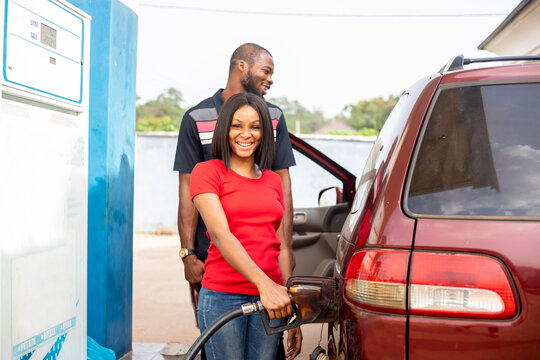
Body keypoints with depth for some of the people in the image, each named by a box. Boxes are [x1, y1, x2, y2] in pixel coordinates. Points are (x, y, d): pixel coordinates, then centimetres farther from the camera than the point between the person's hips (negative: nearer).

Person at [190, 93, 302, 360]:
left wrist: (292, 316, 13)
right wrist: (265, 284, -26)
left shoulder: (273, 180, 14)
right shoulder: (207, 172, -1)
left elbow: (281, 248, 15)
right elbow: (220, 235, -14)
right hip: (223, 297, -4)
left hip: (270, 297, 4)